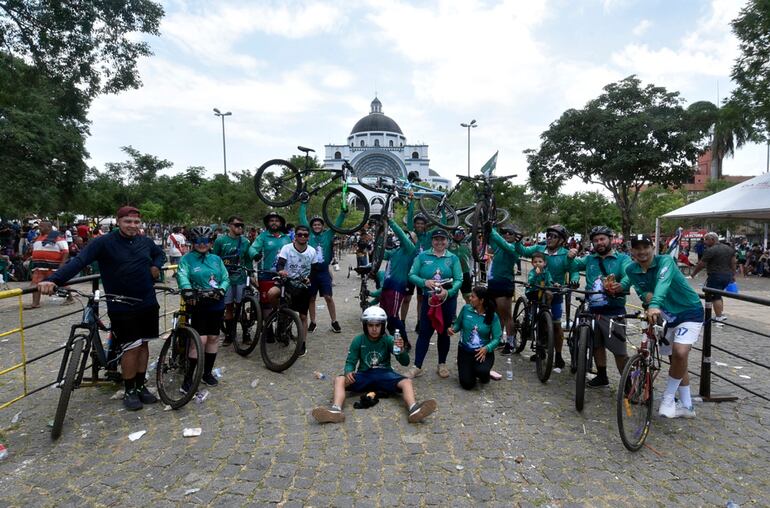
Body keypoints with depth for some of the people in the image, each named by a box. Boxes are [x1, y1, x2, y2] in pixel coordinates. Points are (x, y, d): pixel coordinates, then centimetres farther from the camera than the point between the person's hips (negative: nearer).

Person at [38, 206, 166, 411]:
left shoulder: (145, 242, 4)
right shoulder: (103, 242, -10)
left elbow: (160, 254, 24)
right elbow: (79, 261, -21)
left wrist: (156, 266, 4)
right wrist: (53, 280, -35)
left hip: (147, 303, 5)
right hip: (121, 307, -4)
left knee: (143, 344, 11)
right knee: (132, 347, -5)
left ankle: (140, 386, 26)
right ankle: (129, 391, 14)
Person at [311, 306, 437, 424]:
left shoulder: (388, 340, -4)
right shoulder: (358, 340, -1)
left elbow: (405, 362, -10)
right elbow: (350, 362, 1)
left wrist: (401, 350, -34)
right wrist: (348, 372, -24)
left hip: (384, 374, -1)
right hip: (364, 374, 1)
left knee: (407, 382, -29)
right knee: (339, 380, -26)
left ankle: (414, 410, -55)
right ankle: (336, 410, -49)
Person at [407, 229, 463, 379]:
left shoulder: (453, 258, 0)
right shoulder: (422, 256, -1)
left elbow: (459, 280, -5)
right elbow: (412, 275, -4)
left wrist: (448, 292, -22)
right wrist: (425, 282, -21)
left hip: (448, 300, 1)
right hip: (429, 299, -1)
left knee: (444, 332, 12)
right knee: (424, 332, 0)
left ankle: (442, 365, 27)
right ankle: (417, 366, 8)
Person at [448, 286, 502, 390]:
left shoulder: (492, 316, -11)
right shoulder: (466, 308, -7)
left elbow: (497, 338, -10)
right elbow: (458, 324, 5)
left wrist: (486, 348, -27)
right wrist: (453, 329, -17)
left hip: (484, 351, -1)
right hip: (465, 351, 1)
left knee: (482, 371, -33)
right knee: (467, 384, -12)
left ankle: (484, 375, 8)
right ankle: (468, 369, 24)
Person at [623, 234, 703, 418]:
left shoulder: (665, 261, -24)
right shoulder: (631, 270, -8)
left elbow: (663, 282, -43)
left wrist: (655, 304, -61)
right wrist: (646, 297, -24)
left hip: (689, 312, -6)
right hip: (668, 316, 6)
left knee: (680, 353, -24)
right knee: (676, 361, 12)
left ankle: (668, 398, -5)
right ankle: (687, 406, 26)